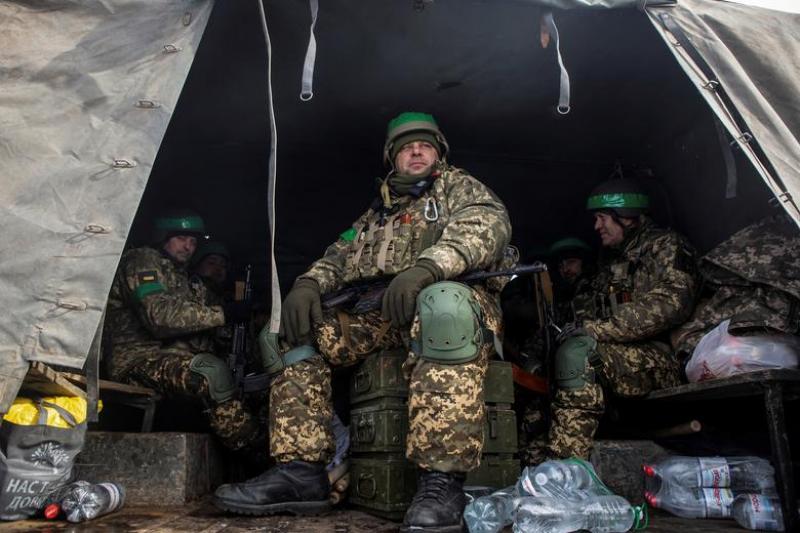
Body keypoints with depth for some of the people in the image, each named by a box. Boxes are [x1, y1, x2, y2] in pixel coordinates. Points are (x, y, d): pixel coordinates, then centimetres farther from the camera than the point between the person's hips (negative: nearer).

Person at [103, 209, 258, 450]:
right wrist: (221, 313, -18)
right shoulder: (142, 260, -1)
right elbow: (160, 316, -19)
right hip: (139, 363, -9)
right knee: (212, 371, -31)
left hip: (170, 359, 9)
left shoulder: (179, 275, 27)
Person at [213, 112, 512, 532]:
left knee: (443, 305, -40)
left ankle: (441, 483, -42)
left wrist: (425, 266, -28)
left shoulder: (458, 186, 14)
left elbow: (488, 224, -9)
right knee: (299, 326, -7)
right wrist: (308, 284, -8)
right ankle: (299, 470, -14)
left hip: (453, 299, -5)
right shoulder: (376, 213, 29)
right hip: (377, 312, 6)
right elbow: (340, 257, 17)